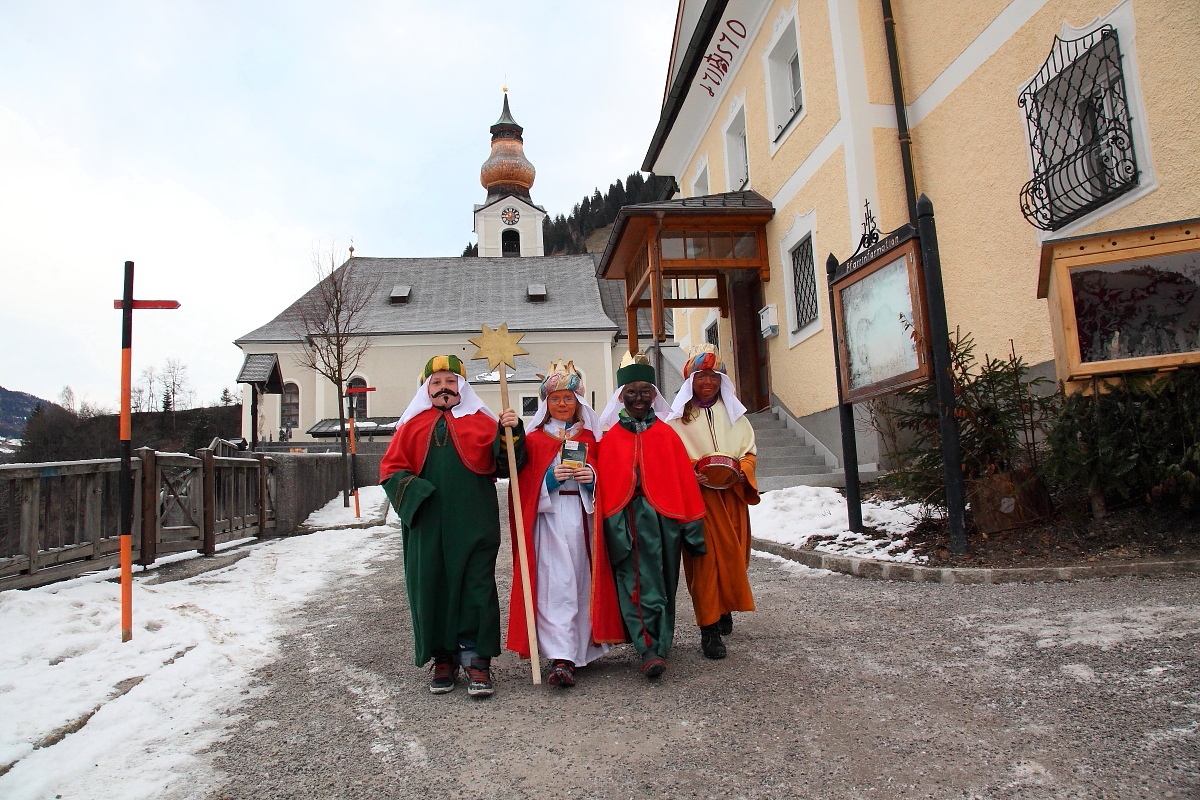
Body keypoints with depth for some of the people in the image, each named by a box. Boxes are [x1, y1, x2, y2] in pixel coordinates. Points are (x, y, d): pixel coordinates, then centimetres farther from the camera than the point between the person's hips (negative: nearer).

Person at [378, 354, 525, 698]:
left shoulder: (482, 422, 8)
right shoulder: (411, 426, 12)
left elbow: (506, 466, 2)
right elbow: (390, 469, 10)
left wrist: (512, 433, -14)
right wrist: (412, 490, -8)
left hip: (473, 525, -2)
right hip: (427, 525, 2)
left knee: (476, 589, -2)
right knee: (431, 589, 7)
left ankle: (477, 660, 9)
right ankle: (444, 660, 22)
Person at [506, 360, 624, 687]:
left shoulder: (591, 436, 14)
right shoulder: (534, 439, 8)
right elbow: (525, 482, 2)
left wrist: (592, 478, -8)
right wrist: (551, 477, -15)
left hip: (584, 516, 3)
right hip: (549, 518, -2)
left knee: (583, 582, 4)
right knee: (556, 584, -10)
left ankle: (580, 649, 17)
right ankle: (561, 659, -12)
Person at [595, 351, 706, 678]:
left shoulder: (667, 435, 7)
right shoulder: (609, 439, 6)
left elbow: (684, 481, 5)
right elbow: (603, 484, 3)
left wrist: (691, 528, 2)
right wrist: (610, 525, -3)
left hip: (663, 517, 1)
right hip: (626, 520, -1)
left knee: (663, 584, 8)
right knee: (637, 582, -8)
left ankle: (657, 646, 20)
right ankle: (650, 649, -8)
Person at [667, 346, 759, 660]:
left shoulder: (734, 414, 14)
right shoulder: (678, 417, 2)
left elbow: (749, 451, 14)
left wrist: (741, 470, -7)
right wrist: (693, 474, -20)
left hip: (732, 496, 4)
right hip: (696, 496, -4)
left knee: (733, 556, 7)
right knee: (705, 559, -8)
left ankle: (725, 610, 30)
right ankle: (709, 629, -4)